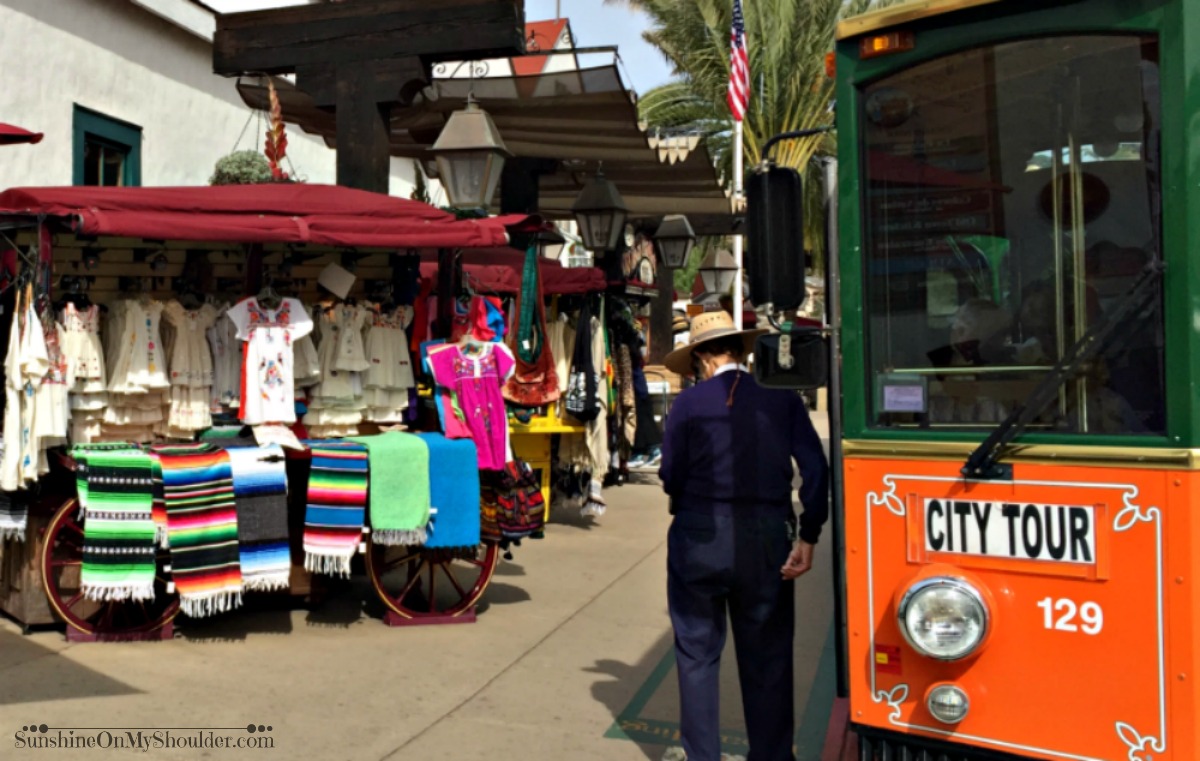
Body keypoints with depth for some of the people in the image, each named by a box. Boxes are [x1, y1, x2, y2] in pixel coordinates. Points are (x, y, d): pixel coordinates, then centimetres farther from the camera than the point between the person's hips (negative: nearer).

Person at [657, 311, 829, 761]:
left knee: (697, 655, 13)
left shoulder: (688, 404, -7)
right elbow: (816, 469, -8)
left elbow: (671, 478, -3)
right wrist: (807, 536, -4)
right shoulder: (782, 399, -3)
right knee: (767, 659, 14)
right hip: (766, 541, 1)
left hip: (698, 539, -1)